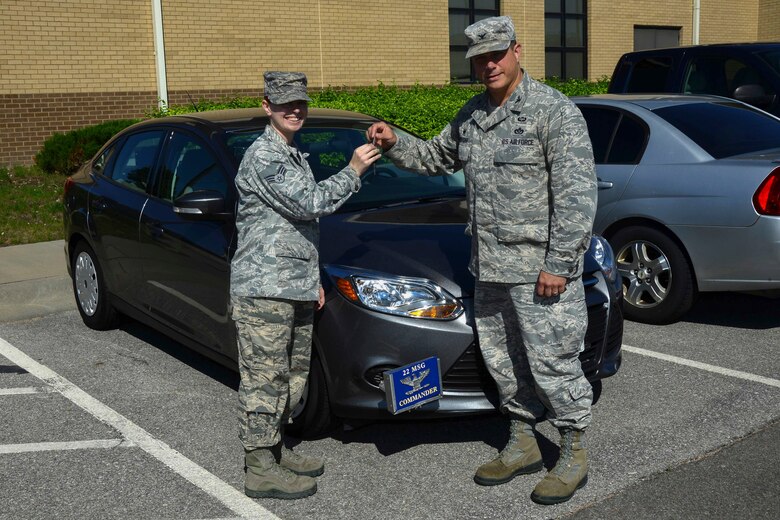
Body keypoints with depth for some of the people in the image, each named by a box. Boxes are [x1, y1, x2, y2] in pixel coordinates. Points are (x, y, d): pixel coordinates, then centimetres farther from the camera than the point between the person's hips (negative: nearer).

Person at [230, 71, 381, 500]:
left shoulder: (294, 156, 20)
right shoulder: (263, 156, -11)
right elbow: (309, 203, -20)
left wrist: (312, 279, 21)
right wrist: (353, 172, -11)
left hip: (294, 289, 10)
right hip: (263, 289, -10)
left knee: (292, 375, 15)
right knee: (264, 379, -4)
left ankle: (274, 450, 28)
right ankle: (260, 469, 4)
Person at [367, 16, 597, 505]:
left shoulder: (554, 110, -12)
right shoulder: (472, 114, 12)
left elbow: (577, 194, -17)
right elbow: (437, 157, 28)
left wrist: (559, 263, -21)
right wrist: (396, 143, 10)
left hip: (541, 268, -8)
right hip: (490, 267, 8)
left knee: (552, 362, 0)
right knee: (503, 360, 16)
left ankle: (575, 455, 18)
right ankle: (522, 446, 33)